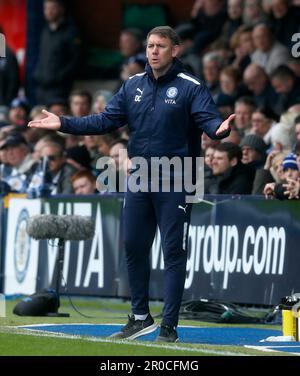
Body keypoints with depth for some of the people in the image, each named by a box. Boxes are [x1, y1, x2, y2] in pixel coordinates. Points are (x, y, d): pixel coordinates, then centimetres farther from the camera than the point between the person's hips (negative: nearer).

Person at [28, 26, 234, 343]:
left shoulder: (191, 88, -8)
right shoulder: (133, 85, 9)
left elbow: (209, 119, -19)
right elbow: (106, 120, 10)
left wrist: (220, 128, -42)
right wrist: (64, 124, 3)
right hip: (138, 181, 6)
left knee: (173, 252, -2)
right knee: (133, 247, 11)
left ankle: (169, 327, 3)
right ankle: (140, 317, 25)